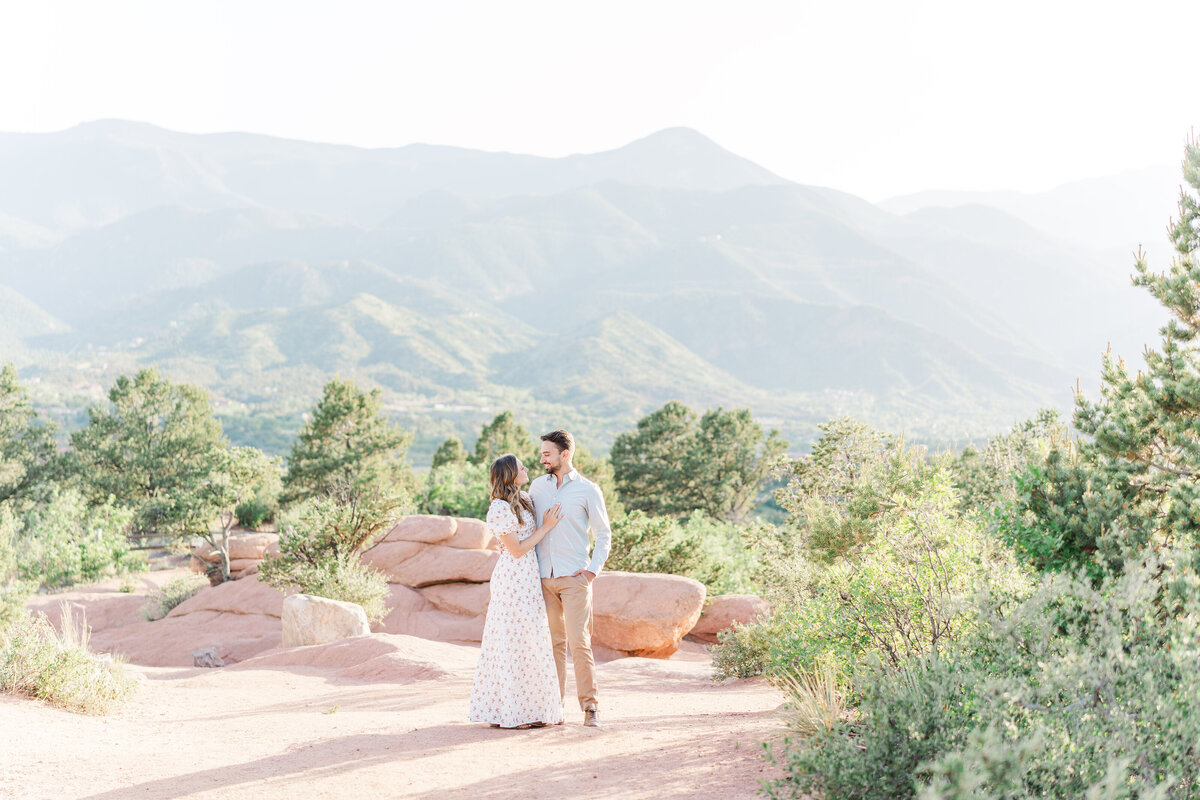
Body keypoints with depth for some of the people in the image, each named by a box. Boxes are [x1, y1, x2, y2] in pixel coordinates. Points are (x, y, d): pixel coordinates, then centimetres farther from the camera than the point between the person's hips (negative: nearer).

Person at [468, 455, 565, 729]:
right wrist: (546, 527, -11)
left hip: (528, 580, 9)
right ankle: (508, 713, 1)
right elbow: (517, 549, -15)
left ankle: (528, 708, 18)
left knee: (530, 642, 11)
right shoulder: (499, 509, -15)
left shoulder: (524, 501, 11)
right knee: (512, 643, -5)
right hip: (512, 581, -9)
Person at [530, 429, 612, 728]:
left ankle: (590, 706, -2)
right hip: (544, 577, 4)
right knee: (553, 642, 7)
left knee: (579, 642, -9)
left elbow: (604, 535, 3)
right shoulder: (538, 486, 10)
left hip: (574, 578, -4)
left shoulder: (587, 490, -1)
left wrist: (593, 570, -6)